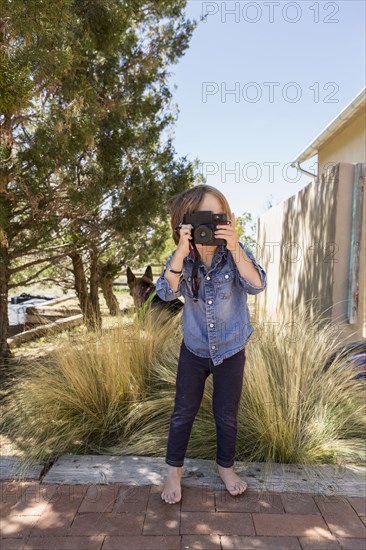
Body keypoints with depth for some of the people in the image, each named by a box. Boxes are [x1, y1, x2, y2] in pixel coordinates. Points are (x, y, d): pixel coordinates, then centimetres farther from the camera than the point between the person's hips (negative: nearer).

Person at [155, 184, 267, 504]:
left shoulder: (235, 252, -15)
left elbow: (257, 286, -28)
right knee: (183, 413, 12)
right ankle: (174, 471, 33)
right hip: (194, 349, 1)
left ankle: (226, 466, 40)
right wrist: (182, 252, -36)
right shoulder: (182, 258, -11)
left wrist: (234, 247, -38)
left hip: (231, 351, 0)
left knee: (227, 415, 14)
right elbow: (167, 292, -25)